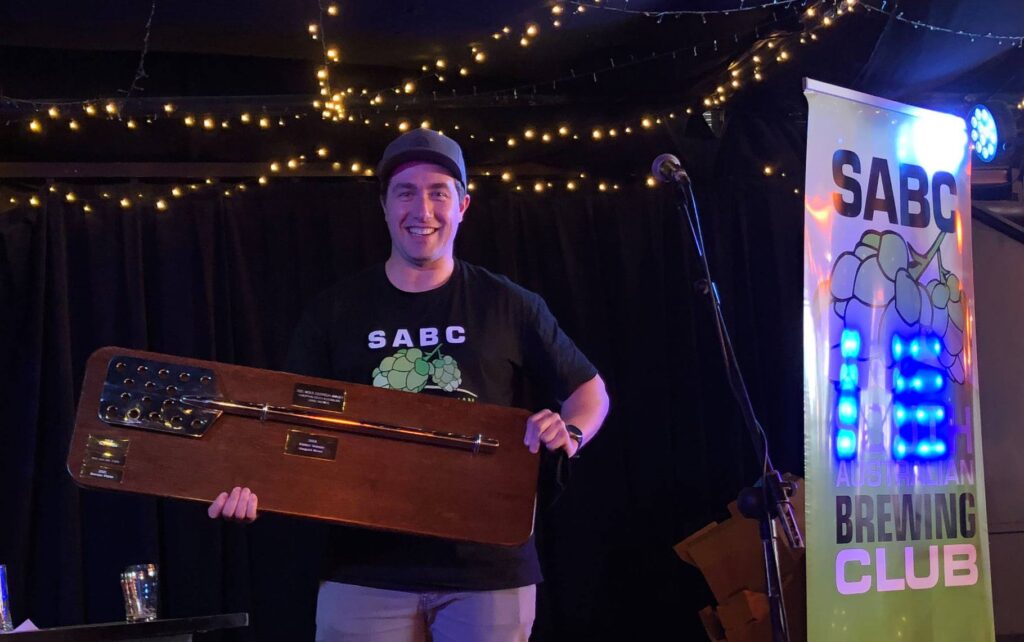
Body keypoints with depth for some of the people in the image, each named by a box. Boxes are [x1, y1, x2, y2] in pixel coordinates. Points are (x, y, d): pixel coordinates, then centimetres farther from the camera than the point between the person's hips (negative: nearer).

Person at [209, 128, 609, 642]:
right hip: (367, 569, 0)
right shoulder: (334, 311, 5)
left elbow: (590, 390, 10)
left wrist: (569, 433, -12)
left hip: (488, 566, 0)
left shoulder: (508, 306, 2)